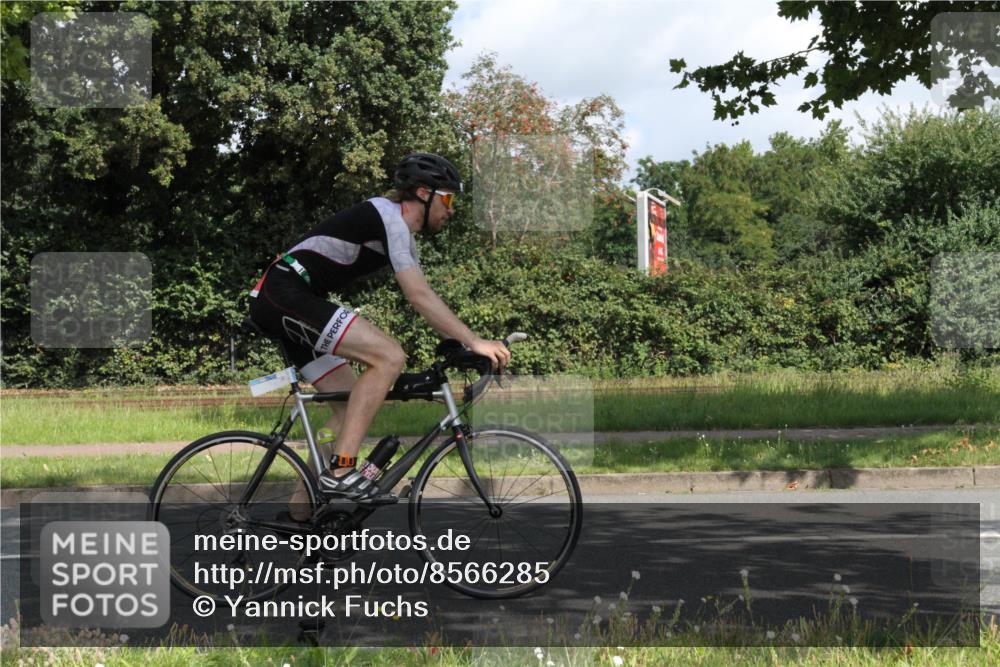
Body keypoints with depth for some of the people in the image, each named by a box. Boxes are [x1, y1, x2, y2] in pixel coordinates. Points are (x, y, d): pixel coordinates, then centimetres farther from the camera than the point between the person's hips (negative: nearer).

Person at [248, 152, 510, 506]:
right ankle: (341, 472, -20)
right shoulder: (388, 216, -12)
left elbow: (423, 298, 19)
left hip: (278, 304, 11)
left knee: (352, 405, 9)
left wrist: (466, 344, 10)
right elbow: (420, 296, -20)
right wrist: (475, 342, -21)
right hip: (286, 294, -11)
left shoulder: (403, 236, 20)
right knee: (389, 356, -20)